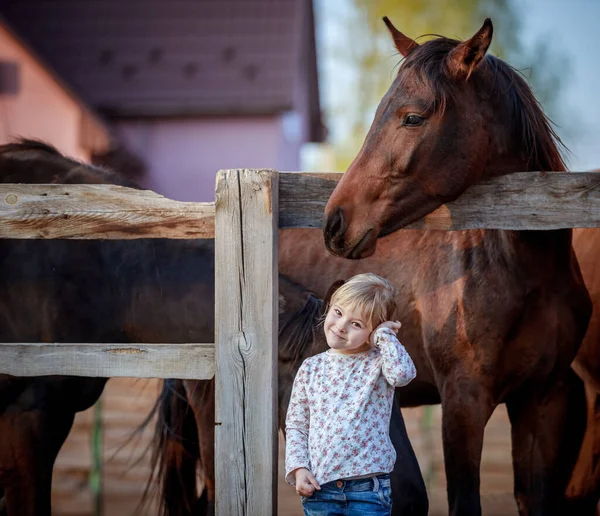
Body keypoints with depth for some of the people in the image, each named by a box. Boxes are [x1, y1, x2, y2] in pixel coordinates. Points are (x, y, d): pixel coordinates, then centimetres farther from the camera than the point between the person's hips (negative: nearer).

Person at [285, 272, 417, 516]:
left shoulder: (377, 363, -1)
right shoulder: (311, 368, 7)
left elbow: (403, 373, -26)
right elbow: (295, 425, 10)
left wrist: (385, 335, -12)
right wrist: (298, 468, -3)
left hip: (368, 488, -3)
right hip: (318, 485, 3)